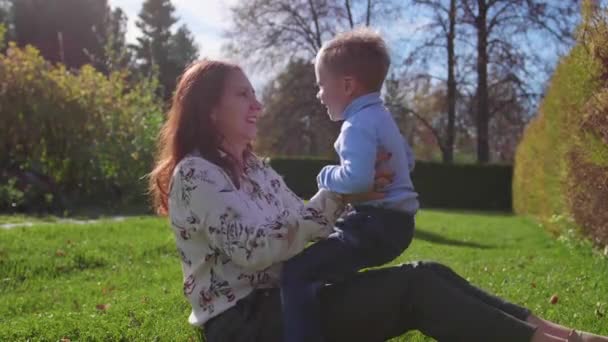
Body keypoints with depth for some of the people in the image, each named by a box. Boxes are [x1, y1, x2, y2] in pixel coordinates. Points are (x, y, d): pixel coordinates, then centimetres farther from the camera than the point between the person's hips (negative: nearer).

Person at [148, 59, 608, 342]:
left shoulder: (253, 167, 17)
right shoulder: (194, 175, -11)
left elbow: (302, 227, 12)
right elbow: (254, 250, -22)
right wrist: (337, 193, -18)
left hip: (281, 302, 8)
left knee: (426, 273, -8)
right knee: (413, 288, -21)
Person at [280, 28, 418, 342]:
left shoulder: (358, 125, -16)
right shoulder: (381, 117, 17)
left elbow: (357, 178, -30)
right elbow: (408, 161, 29)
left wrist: (326, 177, -12)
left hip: (378, 225, -11)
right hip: (394, 221, 11)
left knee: (296, 272, -21)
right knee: (322, 260, 35)